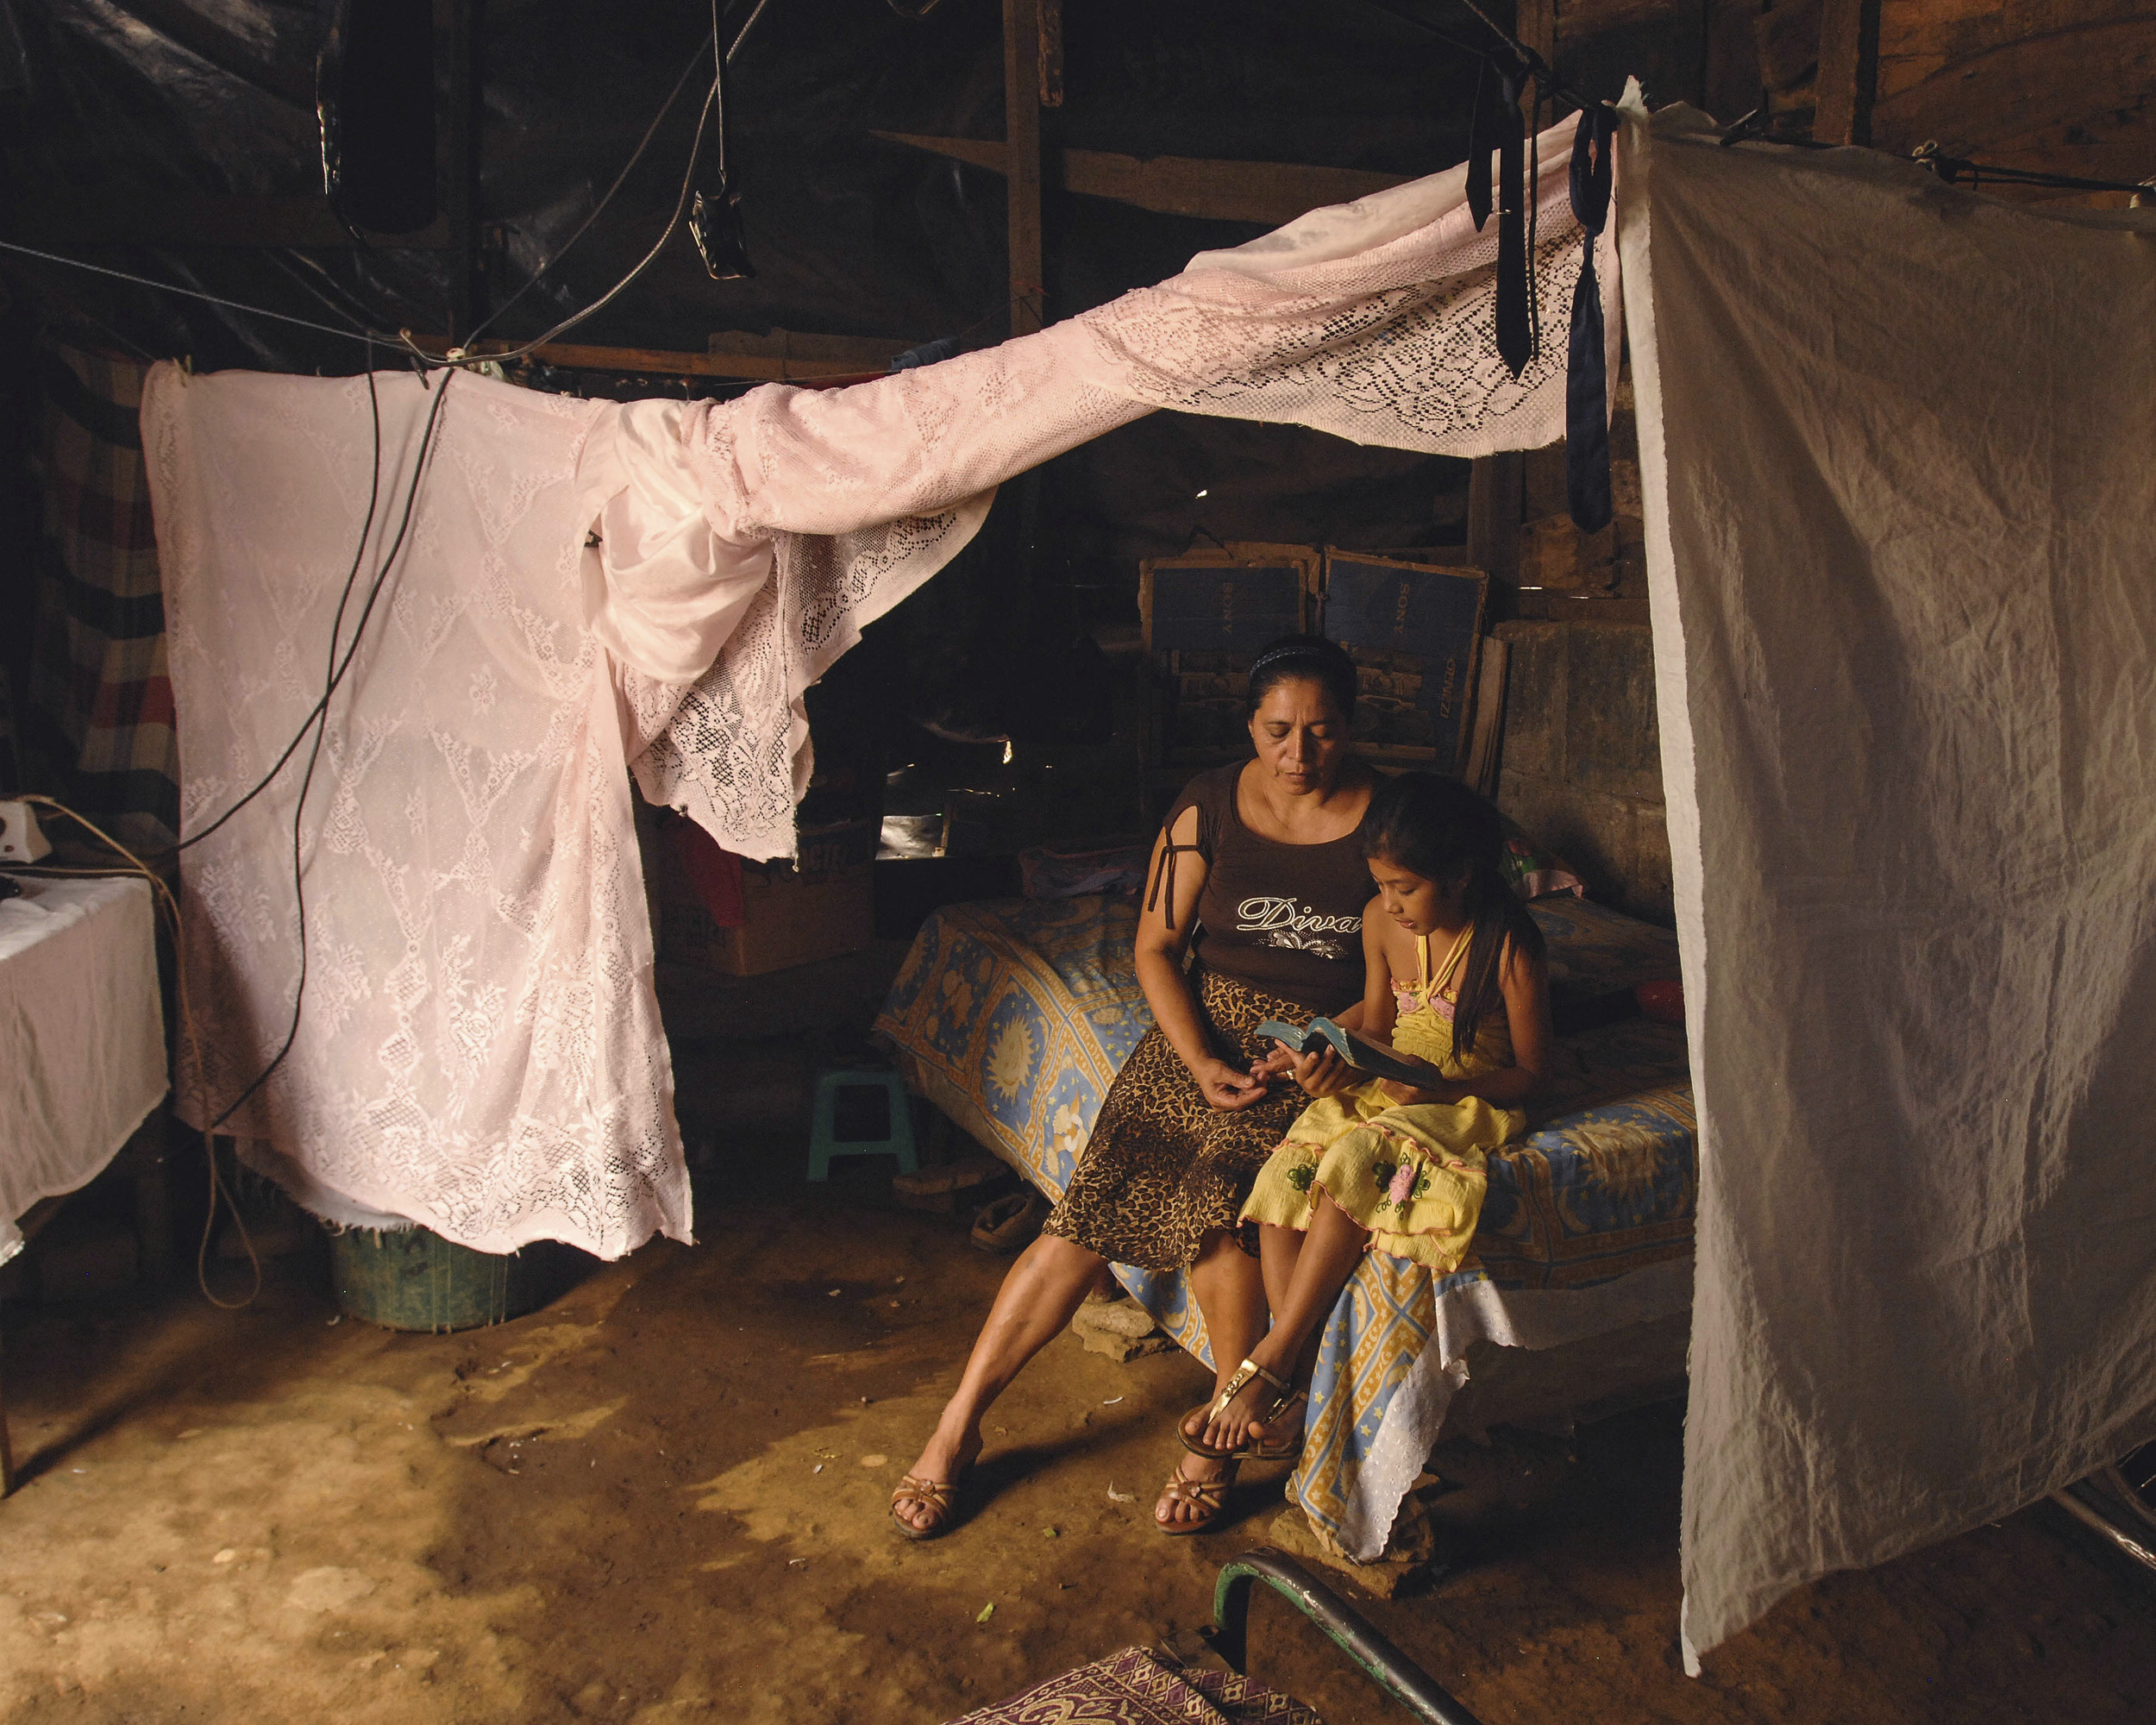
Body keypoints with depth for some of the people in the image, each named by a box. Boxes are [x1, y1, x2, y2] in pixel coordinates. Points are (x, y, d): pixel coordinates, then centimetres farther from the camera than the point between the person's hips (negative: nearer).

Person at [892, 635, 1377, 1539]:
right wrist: (1202, 1063, -11)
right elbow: (1156, 946, 2)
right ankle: (958, 1424, 1)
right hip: (1206, 1030, 2)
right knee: (1089, 1215, -12)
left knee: (1217, 1202, -29)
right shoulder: (1208, 805, 0)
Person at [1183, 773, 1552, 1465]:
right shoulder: (1381, 921, 2)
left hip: (1468, 1100, -5)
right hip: (1383, 1086, 6)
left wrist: (1441, 1087, -23)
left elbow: (1530, 1070, -8)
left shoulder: (1509, 946, -15)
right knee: (1287, 1169, -24)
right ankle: (1296, 1381, -25)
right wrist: (1337, 1065, -8)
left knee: (1357, 1160, -35)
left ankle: (1267, 1362, -27)